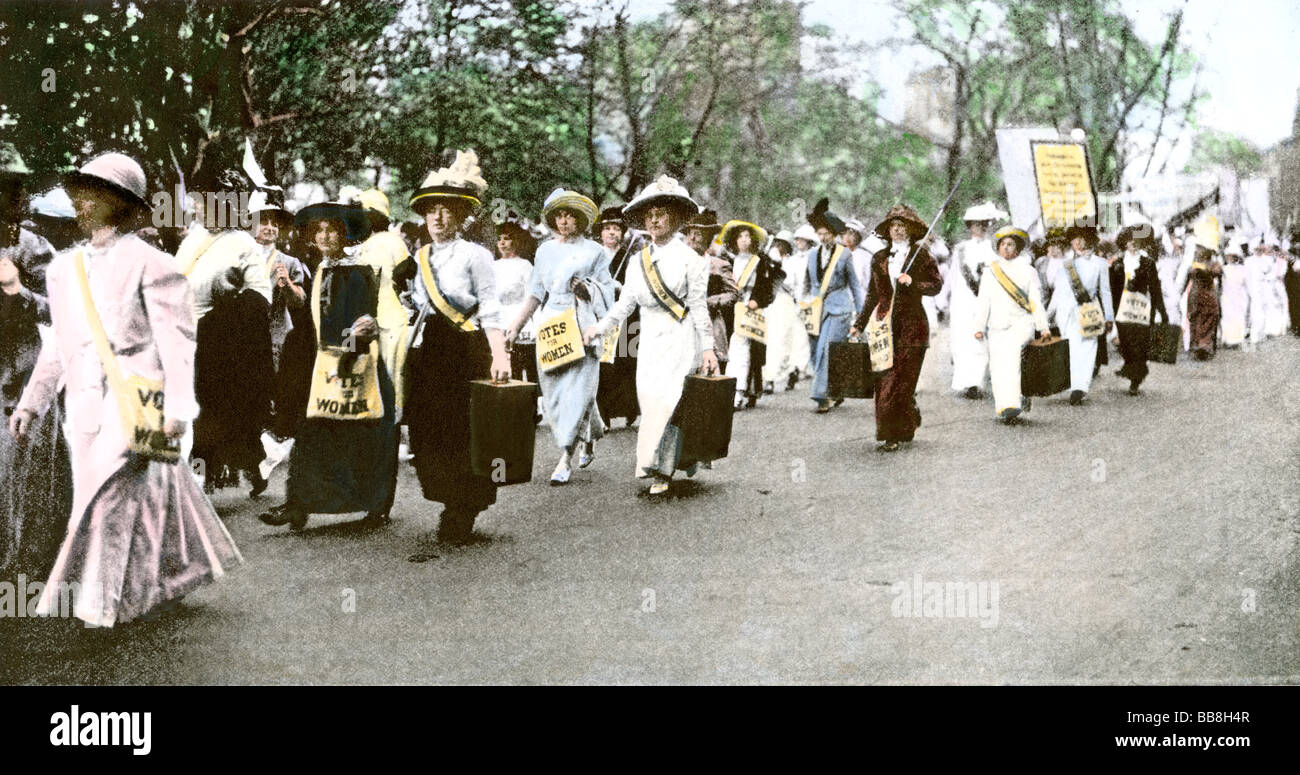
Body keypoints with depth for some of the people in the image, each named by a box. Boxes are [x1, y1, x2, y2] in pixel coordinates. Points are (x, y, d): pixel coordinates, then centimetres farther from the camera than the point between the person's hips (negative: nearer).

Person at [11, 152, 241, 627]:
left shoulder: (149, 264, -5)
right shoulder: (65, 269, 15)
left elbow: (176, 338, -8)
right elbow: (58, 344, 21)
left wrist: (177, 407, -15)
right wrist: (31, 403, 17)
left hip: (134, 400, -6)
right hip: (86, 405, 7)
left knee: (113, 494, -11)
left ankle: (104, 601, -1)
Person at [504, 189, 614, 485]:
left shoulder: (594, 251, 7)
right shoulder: (546, 250, 16)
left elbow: (608, 290, 8)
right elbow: (536, 293, 18)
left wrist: (588, 289, -10)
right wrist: (516, 325, 13)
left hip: (582, 326, -4)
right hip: (551, 324, 4)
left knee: (576, 386, -12)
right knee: (554, 390, 4)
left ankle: (565, 459, -14)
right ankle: (589, 438, 26)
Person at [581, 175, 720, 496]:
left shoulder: (688, 258, -4)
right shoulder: (640, 259, 11)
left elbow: (699, 307, -3)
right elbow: (625, 302, 18)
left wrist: (707, 348, -6)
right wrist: (599, 328, 16)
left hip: (680, 340, -5)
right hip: (650, 340, 6)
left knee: (666, 401, -11)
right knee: (650, 402, 3)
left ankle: (661, 472, -6)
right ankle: (687, 456, 20)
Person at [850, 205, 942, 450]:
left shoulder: (920, 255, 3)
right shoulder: (879, 258, 14)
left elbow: (937, 284, 3)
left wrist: (912, 283, -12)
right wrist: (860, 324, 16)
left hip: (911, 325, -4)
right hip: (885, 325, 4)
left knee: (901, 380, -7)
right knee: (884, 379, 0)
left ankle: (894, 434, -4)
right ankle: (906, 428, 15)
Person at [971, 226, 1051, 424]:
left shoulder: (1027, 271, 9)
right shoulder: (990, 273, 16)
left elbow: (1036, 300, 8)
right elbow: (983, 302, 13)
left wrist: (1043, 327, 3)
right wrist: (979, 327, 4)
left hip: (1022, 324, -3)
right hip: (998, 326, 3)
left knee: (1011, 350, -27)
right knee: (997, 369, -6)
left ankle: (1012, 404, -31)